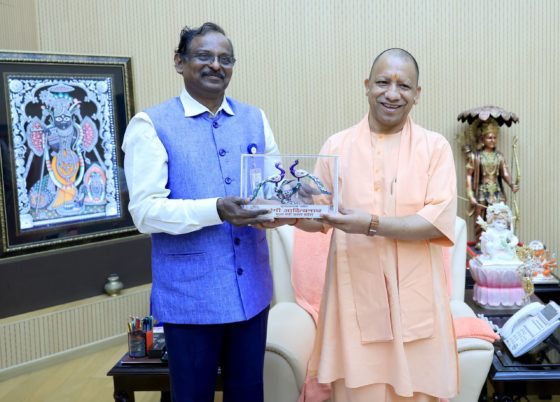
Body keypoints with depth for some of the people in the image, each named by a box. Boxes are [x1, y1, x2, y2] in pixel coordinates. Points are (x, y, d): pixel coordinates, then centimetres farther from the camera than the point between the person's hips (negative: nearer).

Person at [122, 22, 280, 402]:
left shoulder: (255, 119, 8)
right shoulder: (151, 124, -7)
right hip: (189, 293, -4)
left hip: (251, 287, 4)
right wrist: (216, 210, -27)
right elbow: (145, 211, -14)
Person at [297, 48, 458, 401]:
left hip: (414, 296, 0)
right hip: (355, 292, 1)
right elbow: (319, 216, 8)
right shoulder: (338, 145, 5)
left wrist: (371, 223, -20)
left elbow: (440, 221, -11)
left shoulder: (436, 147, 0)